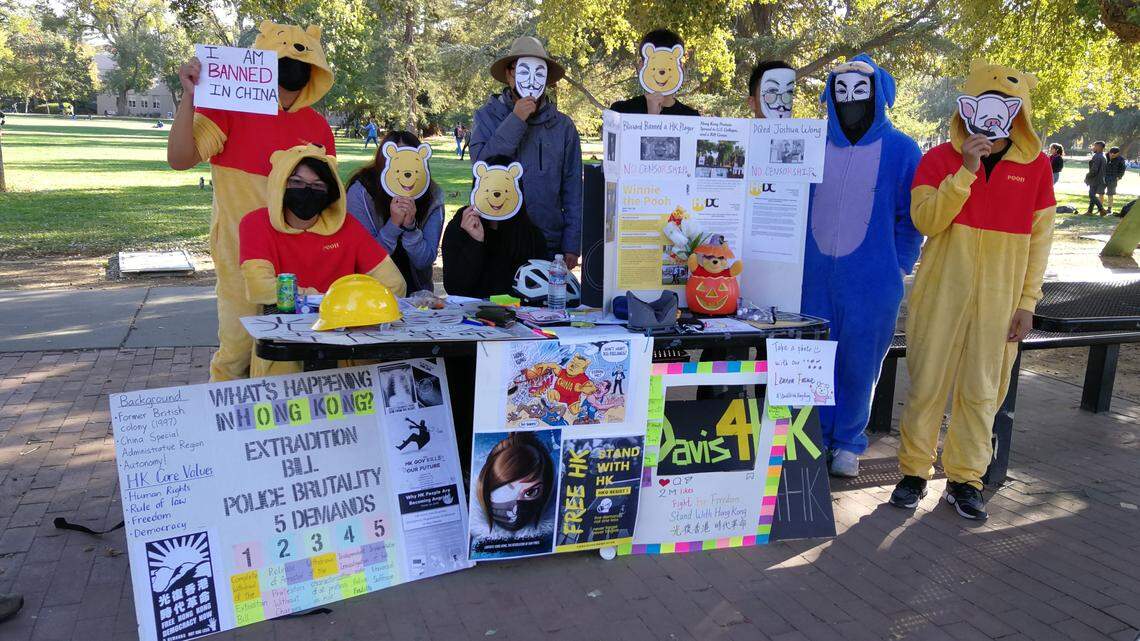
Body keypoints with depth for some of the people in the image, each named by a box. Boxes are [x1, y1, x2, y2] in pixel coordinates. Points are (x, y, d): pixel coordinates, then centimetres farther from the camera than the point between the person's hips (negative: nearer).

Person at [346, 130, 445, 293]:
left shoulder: (433, 197, -4)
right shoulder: (360, 192, -9)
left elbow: (424, 262, -5)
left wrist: (411, 226, -21)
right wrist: (394, 224, -22)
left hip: (416, 290, 2)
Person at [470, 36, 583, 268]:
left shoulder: (562, 125, 4)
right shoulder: (487, 116, 2)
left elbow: (573, 190, 4)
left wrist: (572, 246, -1)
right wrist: (515, 120, -16)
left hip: (550, 246, 1)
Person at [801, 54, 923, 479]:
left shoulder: (901, 150, -2)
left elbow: (912, 217, 1)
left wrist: (898, 267, -4)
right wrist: (799, 255, 9)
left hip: (872, 278, -2)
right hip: (815, 274, 3)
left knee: (859, 363, 6)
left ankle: (848, 442, 22)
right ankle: (815, 438, 23)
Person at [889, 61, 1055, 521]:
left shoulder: (1036, 167, 4)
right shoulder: (939, 159, 0)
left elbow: (1040, 238, 6)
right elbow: (925, 220, -13)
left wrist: (1027, 301, 2)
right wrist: (966, 170, -21)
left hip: (999, 300, 2)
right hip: (942, 293, -1)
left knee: (982, 391, 7)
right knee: (927, 383, 3)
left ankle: (965, 478, 20)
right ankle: (914, 471, 17)